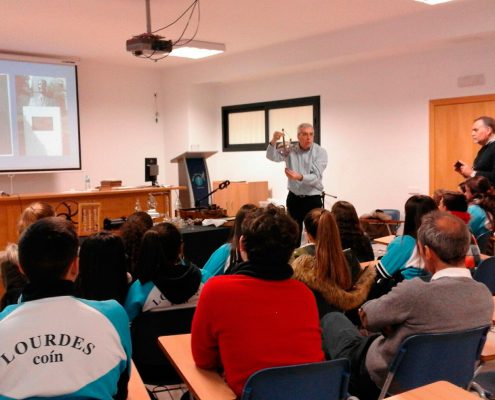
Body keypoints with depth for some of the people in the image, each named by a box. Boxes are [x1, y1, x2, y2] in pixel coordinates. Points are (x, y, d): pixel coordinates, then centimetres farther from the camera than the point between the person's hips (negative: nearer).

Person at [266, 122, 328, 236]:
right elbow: (272, 157, -11)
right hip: (294, 198, 3)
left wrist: (300, 177, -36)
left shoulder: (320, 152, -7)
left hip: (313, 199, -3)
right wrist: (274, 141, -29)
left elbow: (316, 177, -17)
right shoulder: (290, 150, 2)